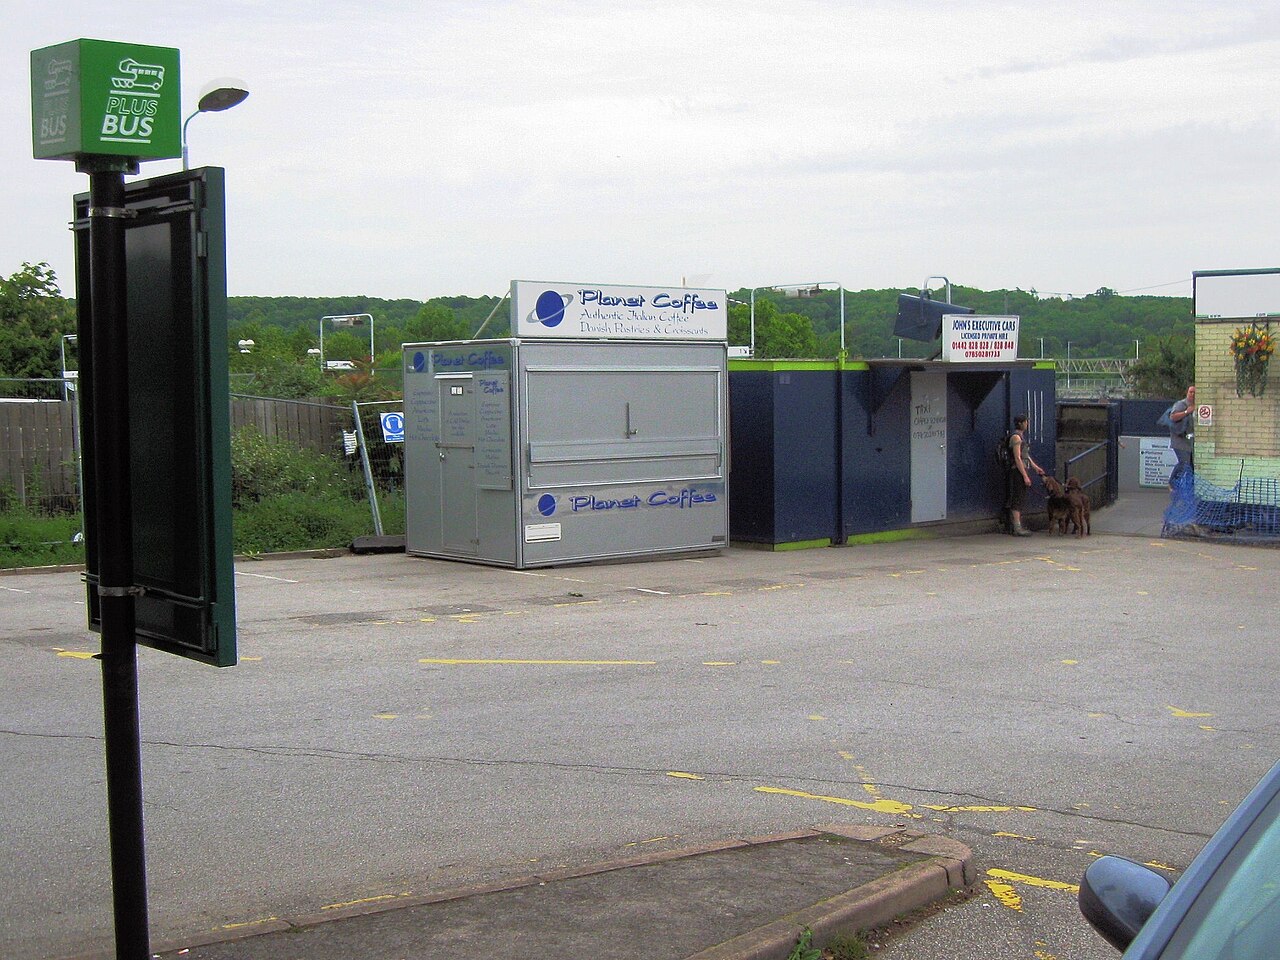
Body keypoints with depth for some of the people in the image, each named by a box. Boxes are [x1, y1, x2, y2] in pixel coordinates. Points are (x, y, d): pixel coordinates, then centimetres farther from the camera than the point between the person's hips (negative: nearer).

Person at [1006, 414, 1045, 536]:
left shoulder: (1021, 436, 18)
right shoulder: (1016, 437, -14)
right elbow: (1017, 458, -19)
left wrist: (1035, 467, 23)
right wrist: (1025, 476, -21)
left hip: (1021, 471, 10)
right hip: (1018, 471, -10)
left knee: (1019, 500, 11)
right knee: (1017, 499, -10)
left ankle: (1017, 526, 15)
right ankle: (1017, 528, -10)